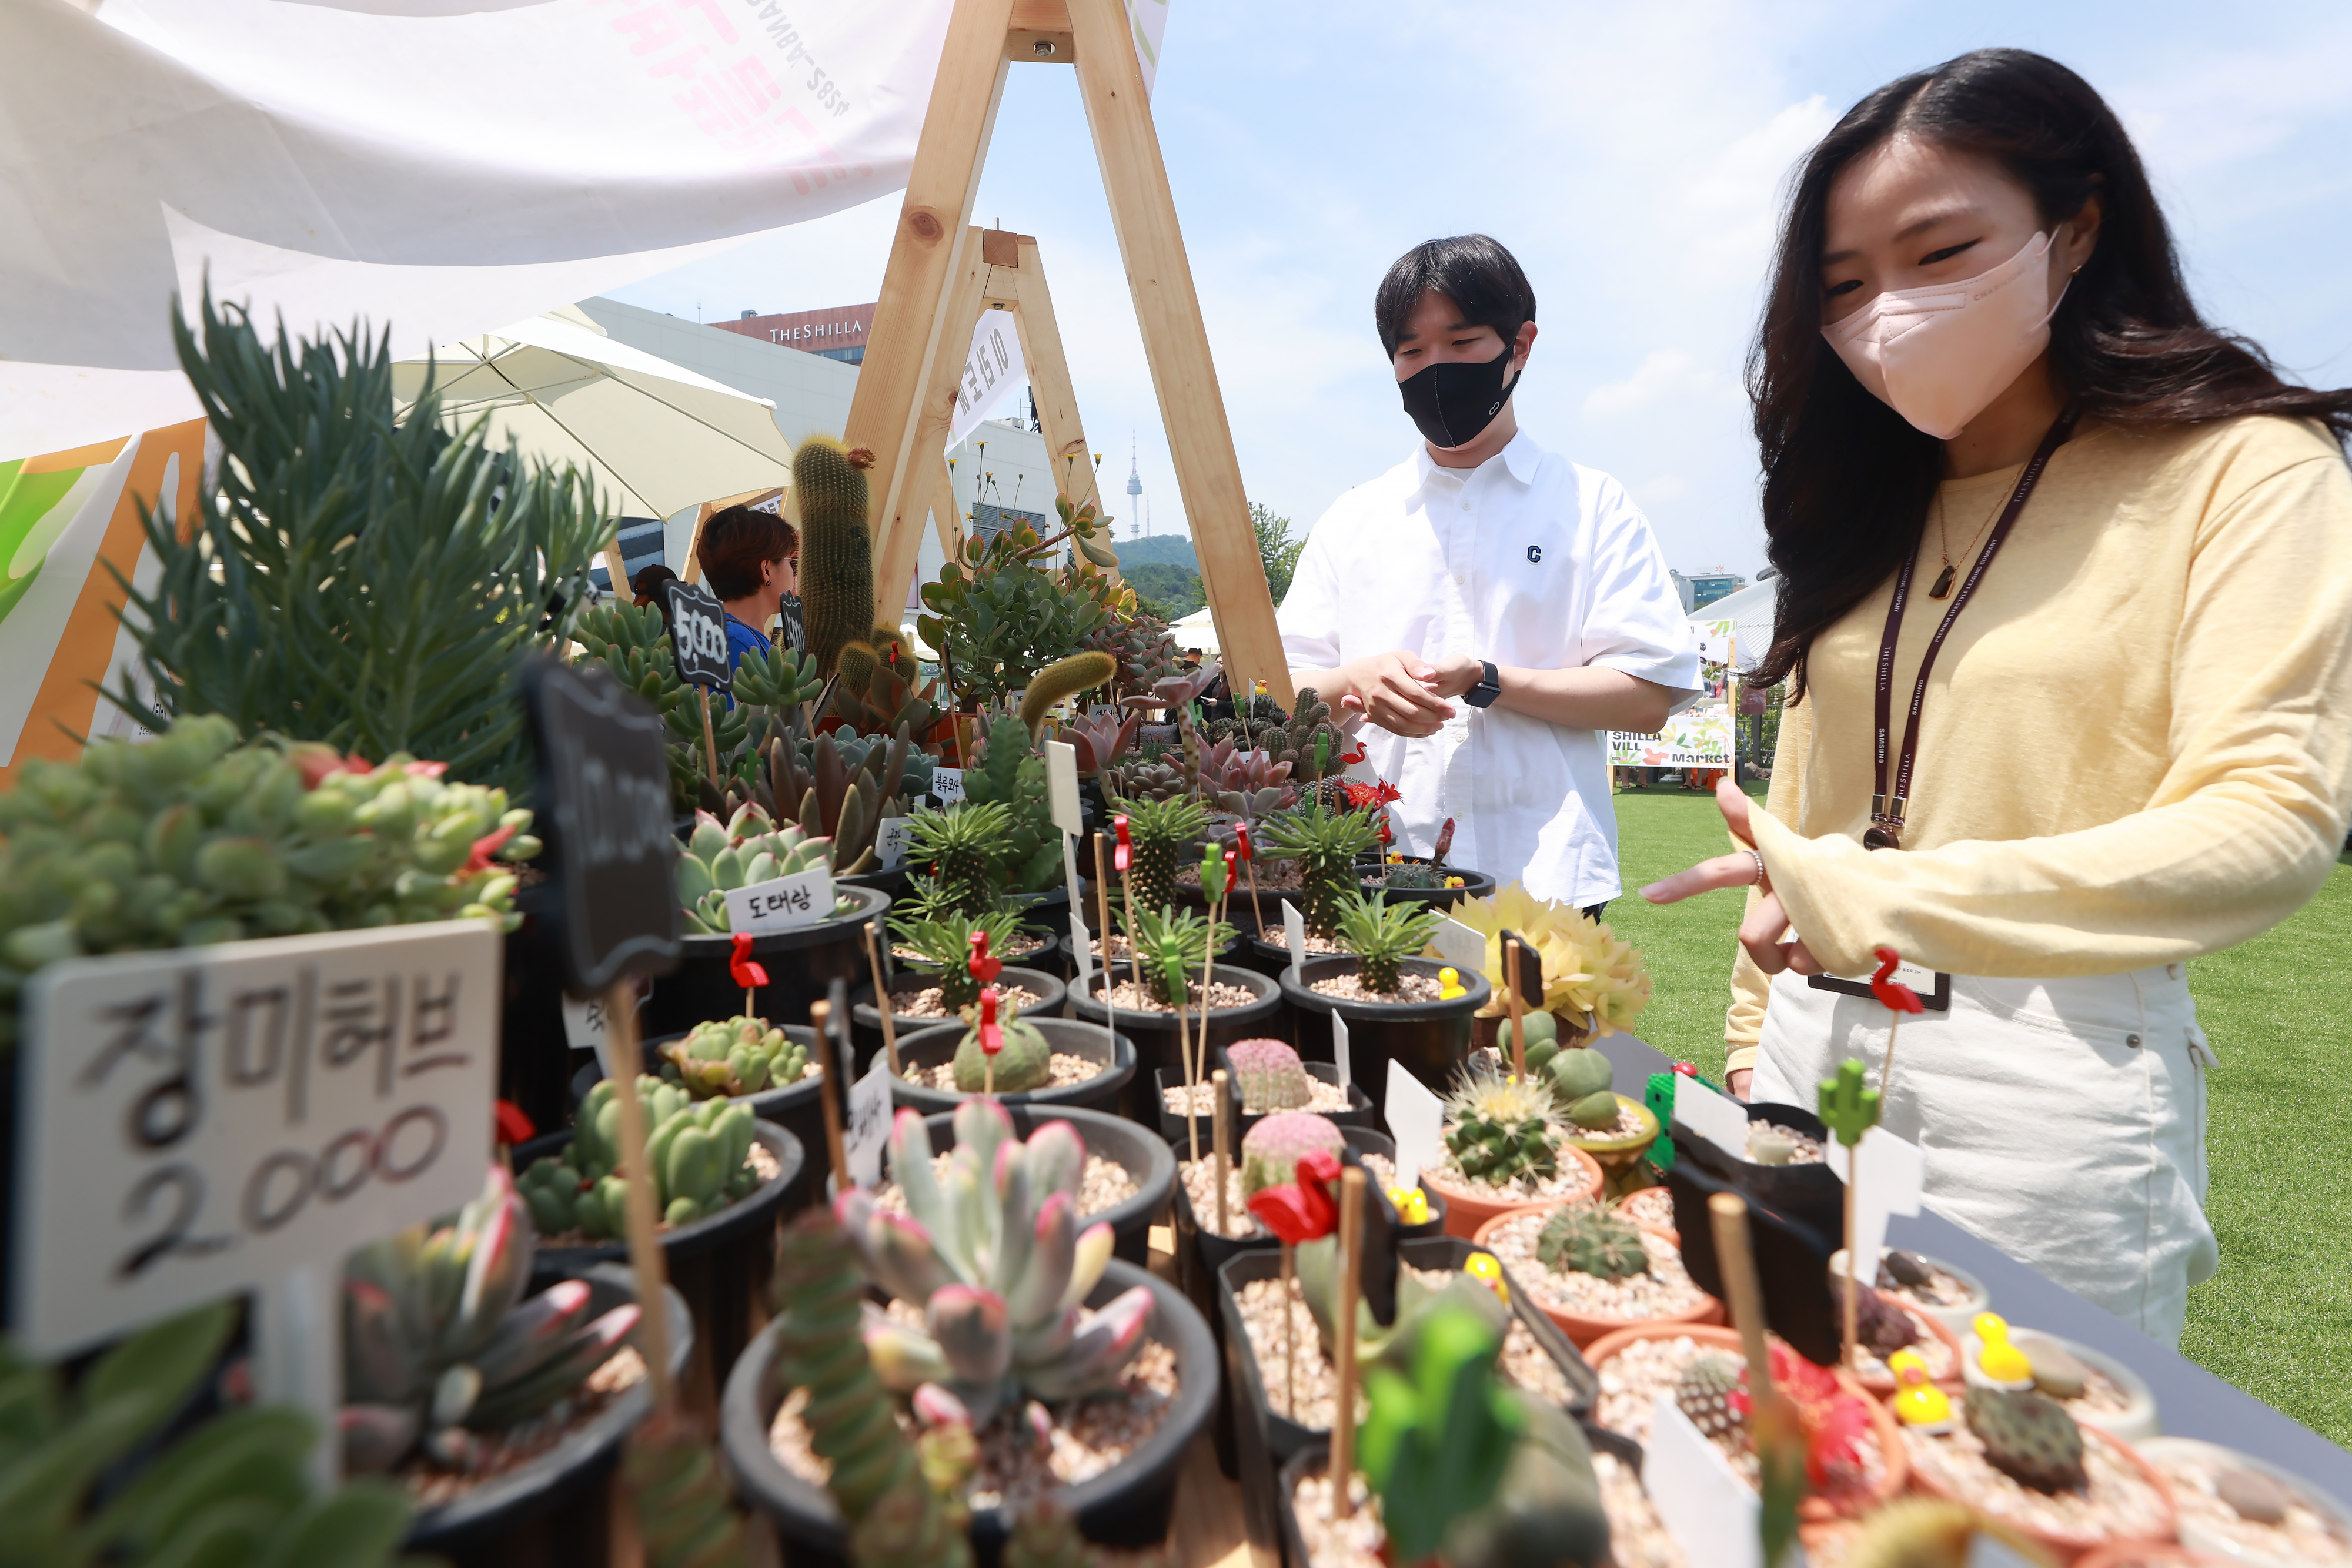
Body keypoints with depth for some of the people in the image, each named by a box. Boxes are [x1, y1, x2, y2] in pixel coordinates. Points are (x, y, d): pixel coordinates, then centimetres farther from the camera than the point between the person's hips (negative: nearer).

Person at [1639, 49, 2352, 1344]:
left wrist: (1874, 899, -25)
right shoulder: (1871, 505, 12)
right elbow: (1804, 810, 11)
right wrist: (1756, 1046, 8)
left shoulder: (2244, 471, -2)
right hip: (1815, 1054, 5)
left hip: (2049, 1083, -4)